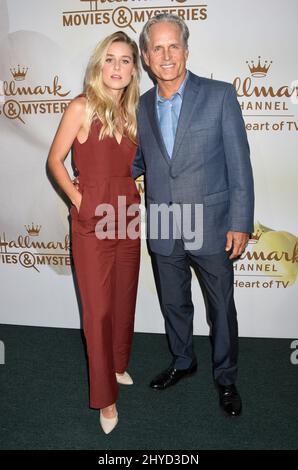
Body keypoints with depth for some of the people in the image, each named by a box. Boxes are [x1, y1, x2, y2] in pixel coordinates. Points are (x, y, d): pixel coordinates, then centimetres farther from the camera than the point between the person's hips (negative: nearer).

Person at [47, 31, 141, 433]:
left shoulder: (131, 111, 9)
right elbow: (55, 160, -5)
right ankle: (105, 396, 16)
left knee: (124, 298, 16)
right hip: (92, 220, -5)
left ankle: (118, 364, 39)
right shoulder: (82, 107, -7)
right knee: (98, 308, 1)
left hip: (127, 217, 6)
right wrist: (78, 199, -12)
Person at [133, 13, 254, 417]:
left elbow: (239, 164, -8)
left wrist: (240, 223, -11)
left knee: (222, 307, 12)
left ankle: (226, 377, 34)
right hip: (162, 231, 4)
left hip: (210, 227, -3)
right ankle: (183, 362, 44)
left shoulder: (220, 95, -8)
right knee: (173, 304, 19)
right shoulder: (142, 106, 4)